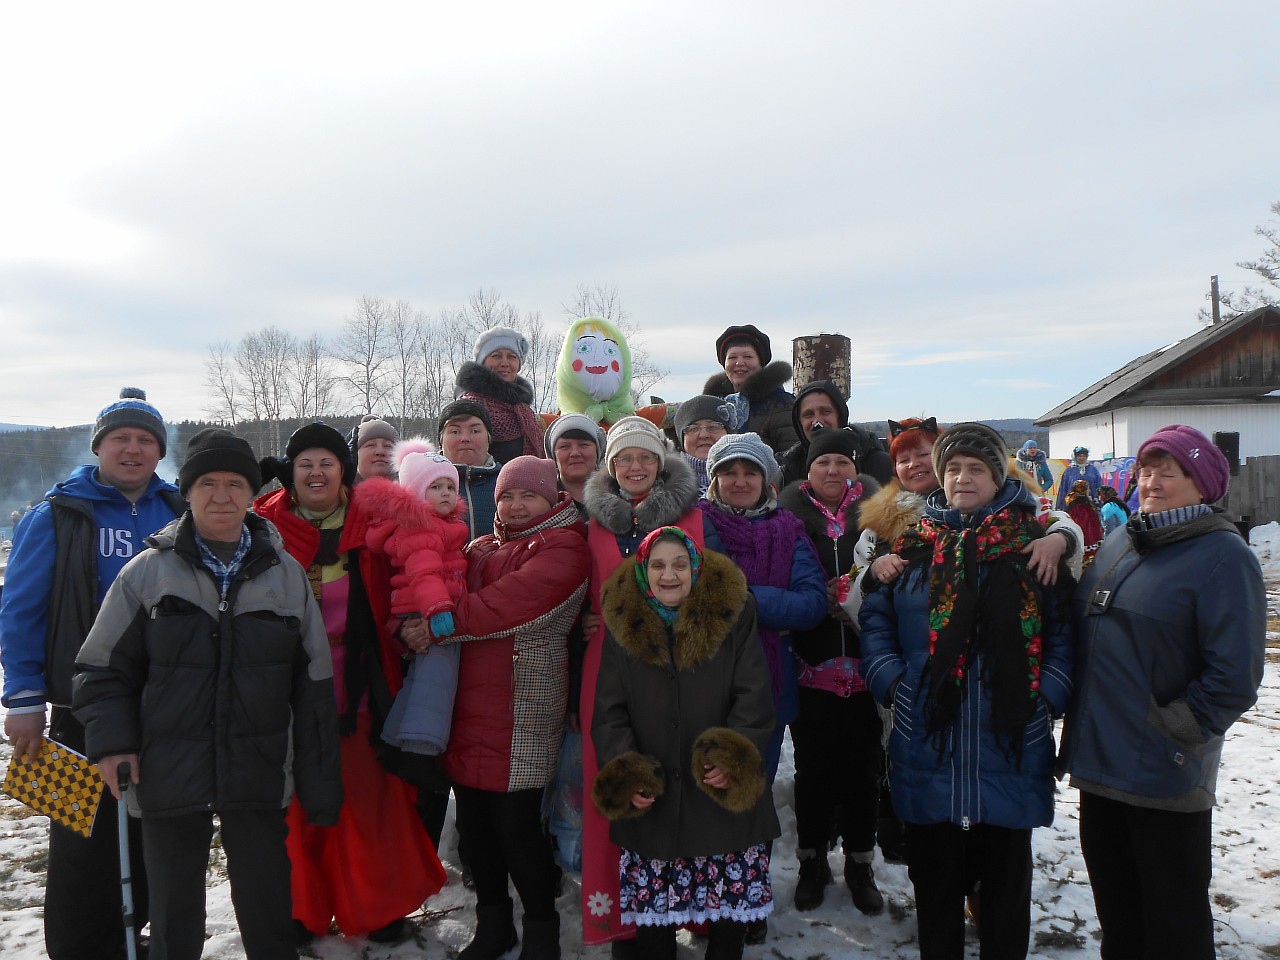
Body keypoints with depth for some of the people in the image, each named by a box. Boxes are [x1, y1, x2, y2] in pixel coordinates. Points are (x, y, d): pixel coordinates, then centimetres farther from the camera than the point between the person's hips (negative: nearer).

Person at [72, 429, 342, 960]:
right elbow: (102, 668, 6)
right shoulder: (147, 572, -1)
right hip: (168, 776, 0)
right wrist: (111, 741, -9)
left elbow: (314, 686, 4)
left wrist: (320, 785, 3)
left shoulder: (287, 575, 1)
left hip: (259, 777, 0)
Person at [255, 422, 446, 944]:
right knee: (297, 803, 8)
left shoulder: (371, 525, 3)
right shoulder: (265, 525, 1)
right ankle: (299, 908, 28)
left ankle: (378, 907, 24)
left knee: (369, 797, 7)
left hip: (359, 690, 0)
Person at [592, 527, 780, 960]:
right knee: (652, 917, 8)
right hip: (650, 803, 1)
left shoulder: (732, 616, -2)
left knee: (728, 920, 9)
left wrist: (734, 758, -17)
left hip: (725, 797, -1)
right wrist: (623, 771, -11)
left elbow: (754, 698, -4)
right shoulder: (624, 626, 3)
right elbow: (609, 713, 3)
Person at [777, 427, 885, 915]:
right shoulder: (791, 511, 2)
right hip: (812, 662, -1)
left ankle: (860, 863, 28)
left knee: (862, 765, 10)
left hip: (864, 662, 1)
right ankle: (812, 861, 28)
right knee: (812, 765, 8)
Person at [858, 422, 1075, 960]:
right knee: (936, 873, 14)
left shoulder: (1035, 542, 2)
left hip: (1010, 742, -1)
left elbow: (1064, 628, 2)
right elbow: (876, 617, 8)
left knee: (1006, 875, 14)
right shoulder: (913, 540, 5)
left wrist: (1049, 694, -9)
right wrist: (890, 679, -5)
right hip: (929, 741, 1)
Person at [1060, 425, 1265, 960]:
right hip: (1099, 759, 6)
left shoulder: (1223, 556, -13)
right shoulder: (1118, 544, 9)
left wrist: (1175, 729, -13)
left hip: (1166, 775, -6)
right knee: (1115, 908, 21)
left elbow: (1234, 676, -17)